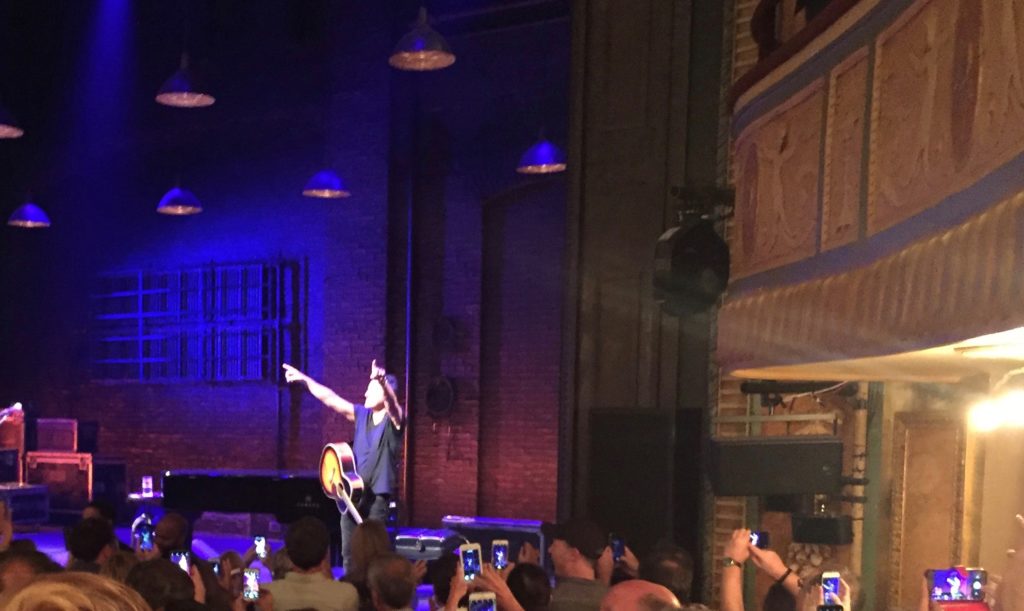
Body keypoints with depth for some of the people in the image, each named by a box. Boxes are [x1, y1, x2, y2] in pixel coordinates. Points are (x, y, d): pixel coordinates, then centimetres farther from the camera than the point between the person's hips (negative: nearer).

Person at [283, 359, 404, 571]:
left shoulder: (394, 418, -9)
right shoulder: (362, 414, 9)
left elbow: (391, 402, -31)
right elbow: (331, 399, 12)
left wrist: (382, 382, -52)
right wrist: (304, 379, 9)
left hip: (377, 496, -6)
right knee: (349, 553, 9)